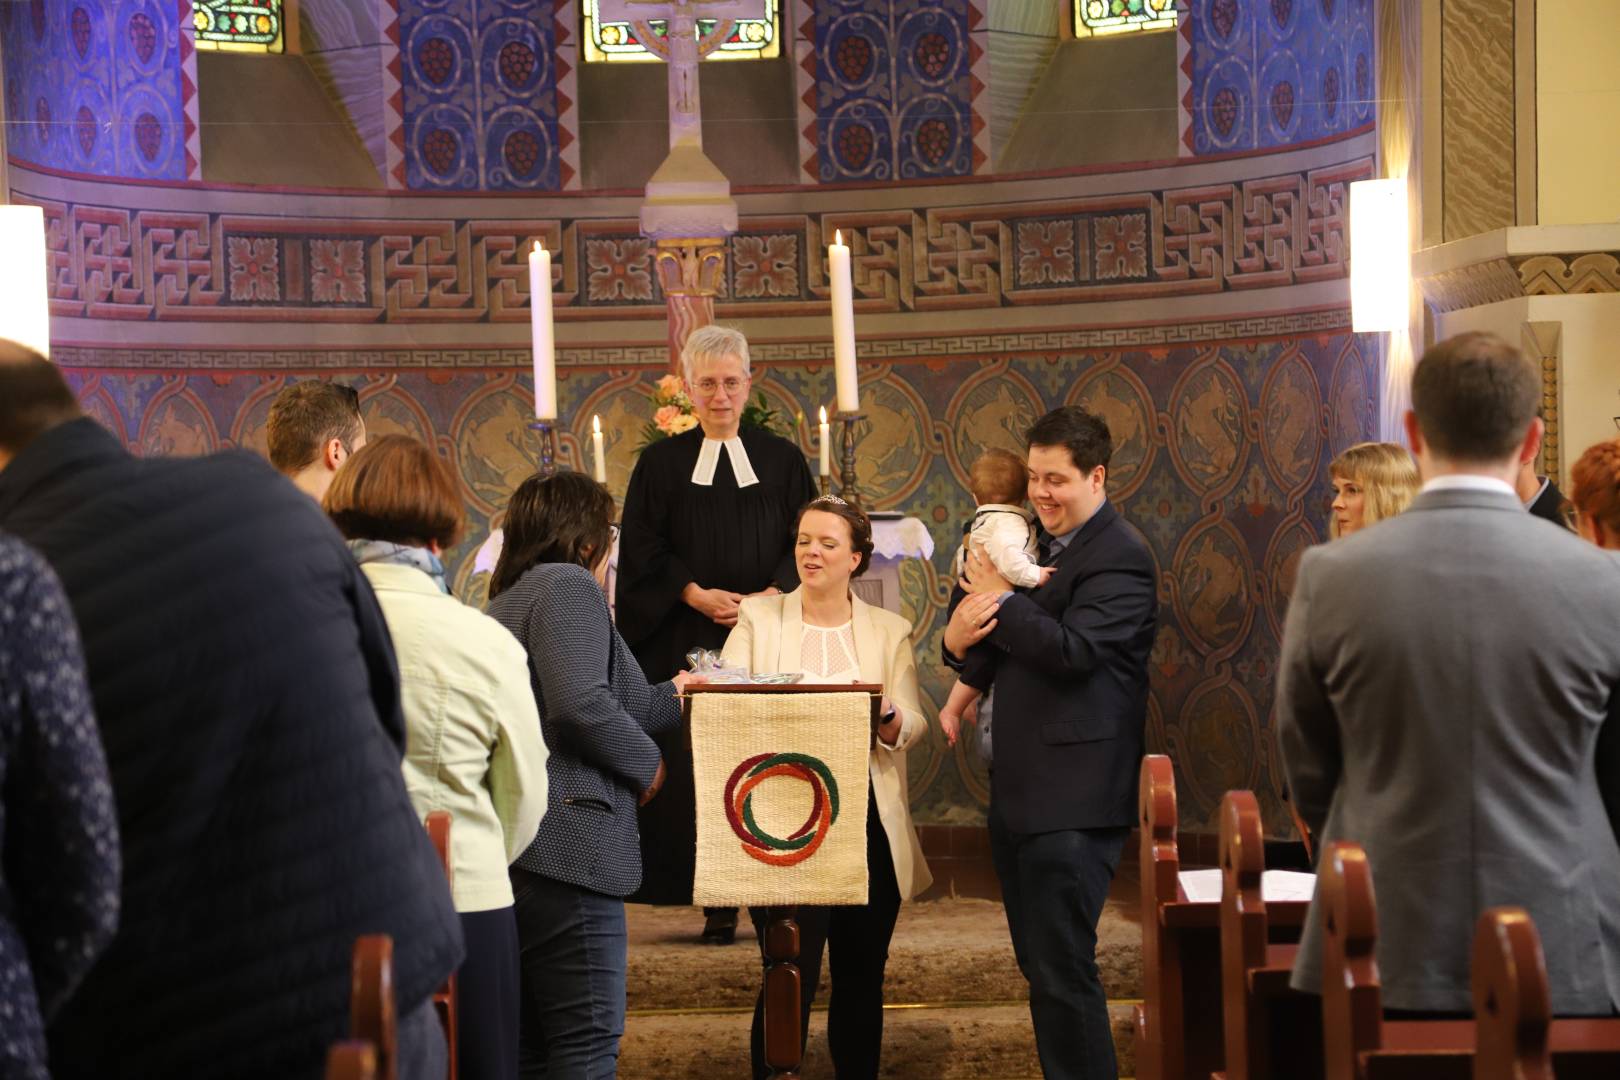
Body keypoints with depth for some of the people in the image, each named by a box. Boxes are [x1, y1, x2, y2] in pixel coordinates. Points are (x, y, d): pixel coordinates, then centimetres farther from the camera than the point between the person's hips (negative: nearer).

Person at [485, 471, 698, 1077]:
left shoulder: (507, 600, 24)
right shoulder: (568, 584, -7)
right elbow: (581, 705, -22)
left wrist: (671, 696, 41)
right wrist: (647, 762, -5)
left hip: (507, 843, 10)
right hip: (566, 844, -10)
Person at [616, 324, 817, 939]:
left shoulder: (782, 460, 10)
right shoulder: (662, 463, 8)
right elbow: (642, 548, 2)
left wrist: (773, 594, -10)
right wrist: (695, 594, -11)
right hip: (686, 641, 0)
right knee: (693, 766, -4)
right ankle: (716, 899, -1)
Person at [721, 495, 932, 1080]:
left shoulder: (889, 631, 11)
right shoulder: (758, 618, 7)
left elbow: (912, 726, 1)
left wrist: (884, 713, -21)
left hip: (867, 827, 2)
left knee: (861, 977, 9)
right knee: (791, 977, -8)